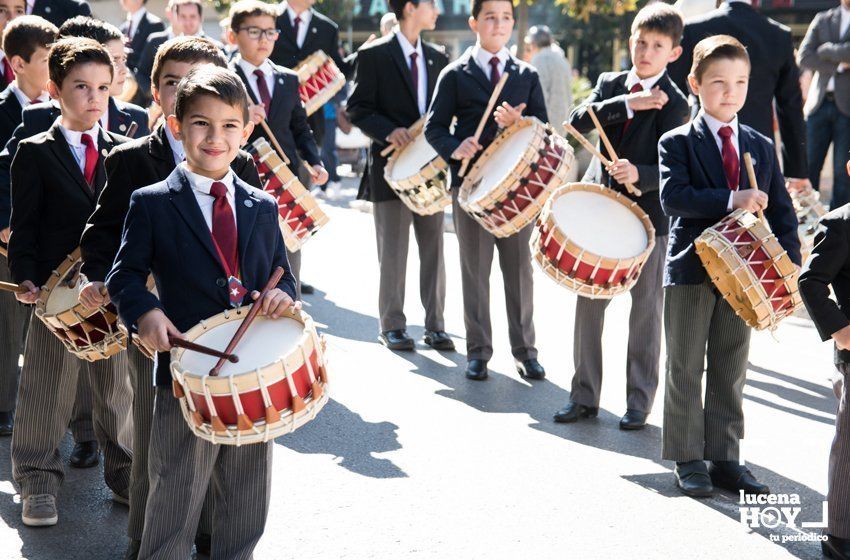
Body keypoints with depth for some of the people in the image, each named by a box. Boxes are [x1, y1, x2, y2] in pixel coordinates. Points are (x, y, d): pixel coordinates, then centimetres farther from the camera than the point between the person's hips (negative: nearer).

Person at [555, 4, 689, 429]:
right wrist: (629, 104, -20)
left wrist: (639, 175, -35)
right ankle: (584, 395, 19)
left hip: (648, 217, -4)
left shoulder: (674, 103, -9)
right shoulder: (610, 84, 5)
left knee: (646, 311, 5)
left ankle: (640, 402, 17)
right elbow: (578, 121, -12)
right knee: (588, 306, 8)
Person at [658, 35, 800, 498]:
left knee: (731, 371, 10)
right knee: (686, 369, 5)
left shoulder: (762, 147, 10)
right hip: (691, 270, -4)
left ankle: (725, 459, 19)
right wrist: (731, 200, -29)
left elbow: (782, 210, 8)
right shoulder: (677, 143, -4)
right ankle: (688, 460, 14)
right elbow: (672, 196, -20)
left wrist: (789, 264, -6)